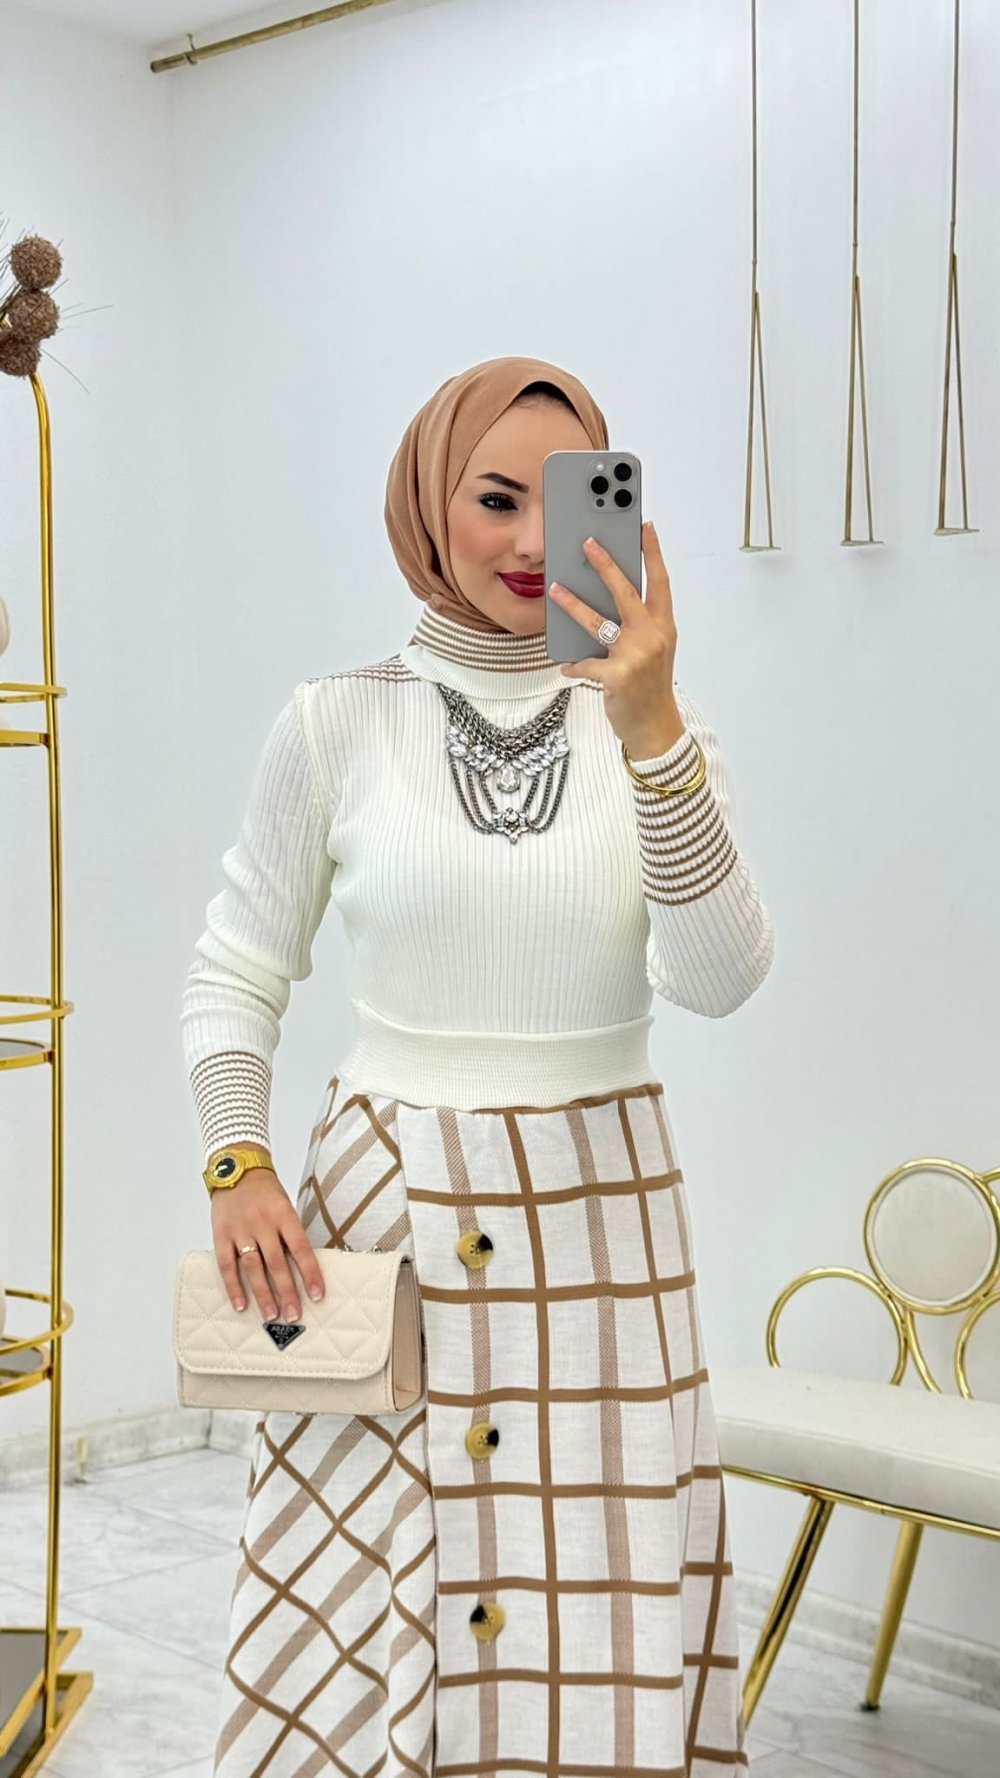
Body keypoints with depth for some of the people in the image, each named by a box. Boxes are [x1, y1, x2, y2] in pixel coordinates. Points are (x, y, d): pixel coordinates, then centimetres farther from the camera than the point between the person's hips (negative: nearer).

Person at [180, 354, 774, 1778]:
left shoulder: (661, 726, 2)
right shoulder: (336, 723, 0)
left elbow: (719, 981, -13)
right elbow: (235, 972, 8)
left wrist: (651, 733, -24)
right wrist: (237, 1167, -7)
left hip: (600, 1227, 1)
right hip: (382, 1213, 0)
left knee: (607, 1628, 3)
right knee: (351, 1616, 2)